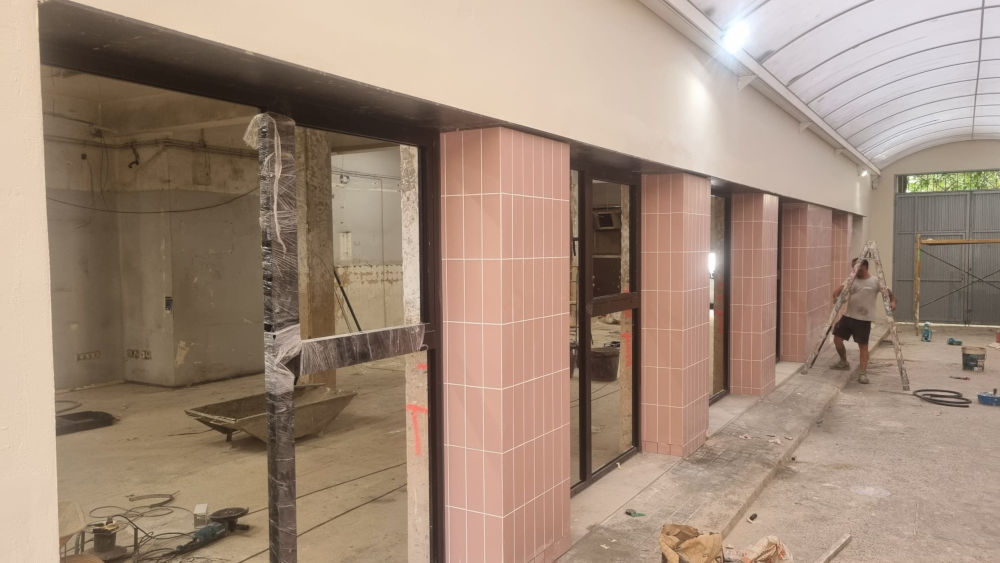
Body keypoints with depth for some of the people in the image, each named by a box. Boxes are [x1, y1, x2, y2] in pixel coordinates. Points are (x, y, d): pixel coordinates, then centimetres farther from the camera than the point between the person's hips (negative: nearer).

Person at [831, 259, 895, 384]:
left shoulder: (876, 282, -5)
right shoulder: (852, 279, 7)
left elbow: (889, 292, -3)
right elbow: (840, 289, 1)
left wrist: (892, 301, -25)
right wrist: (836, 296, -22)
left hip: (863, 319, -5)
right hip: (848, 316, 5)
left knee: (863, 345, -5)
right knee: (837, 339, 7)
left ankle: (863, 372, -1)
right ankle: (844, 362, 29)